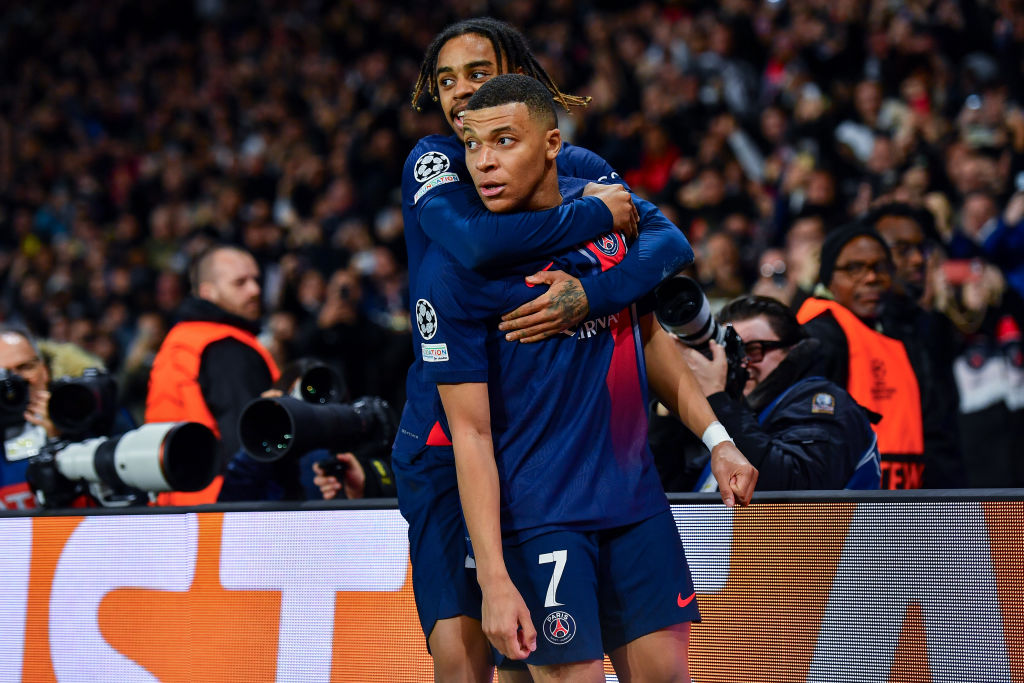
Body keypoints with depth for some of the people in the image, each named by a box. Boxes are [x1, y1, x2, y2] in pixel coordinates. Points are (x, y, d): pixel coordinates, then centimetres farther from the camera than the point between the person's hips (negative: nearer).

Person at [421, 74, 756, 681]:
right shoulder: (454, 269, -14)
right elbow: (471, 433, -15)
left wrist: (716, 438, 13)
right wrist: (495, 580, -20)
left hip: (635, 493, 5)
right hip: (536, 515, -5)